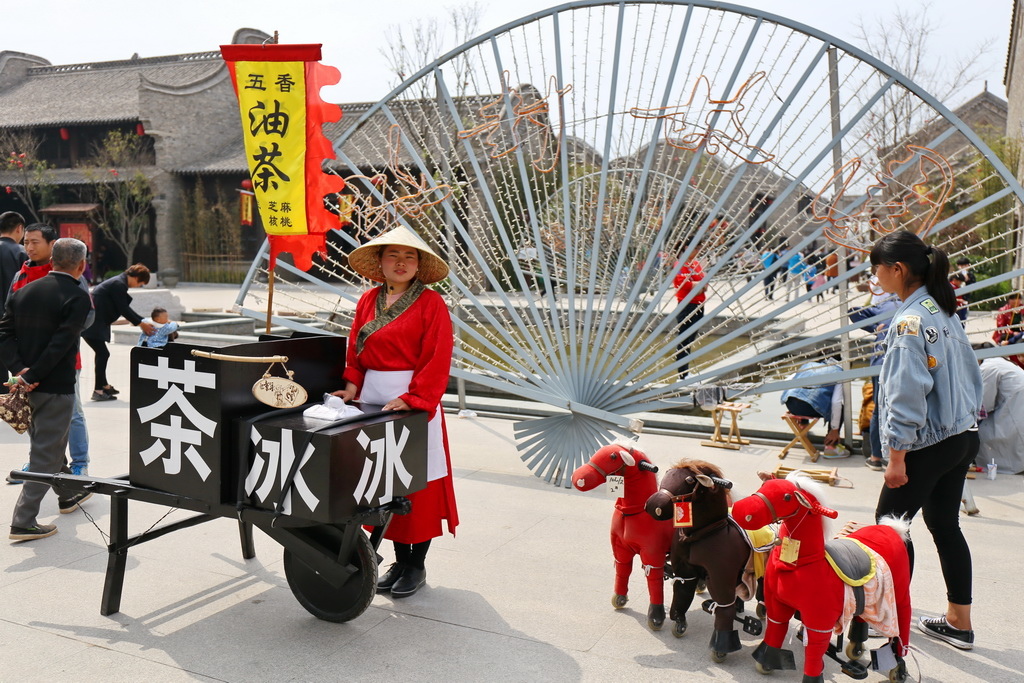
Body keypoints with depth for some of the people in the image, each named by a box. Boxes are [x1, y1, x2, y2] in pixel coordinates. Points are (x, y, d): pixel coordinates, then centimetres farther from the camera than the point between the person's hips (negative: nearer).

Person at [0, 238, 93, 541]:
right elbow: (60, 344, -21)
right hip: (56, 388, -7)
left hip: (28, 386, 7)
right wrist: (33, 377, -16)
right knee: (45, 455, 2)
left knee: (51, 444, 24)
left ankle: (67, 495, 43)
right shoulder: (78, 298, -13)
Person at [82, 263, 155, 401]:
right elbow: (123, 310, -15)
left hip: (95, 322, 11)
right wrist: (141, 324, -6)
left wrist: (142, 321, 19)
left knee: (101, 353, 19)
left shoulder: (119, 283, 15)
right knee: (103, 354, -8)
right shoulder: (119, 284, -16)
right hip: (91, 324, -11)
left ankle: (103, 385, 32)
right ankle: (98, 391, -4)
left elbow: (125, 308, 21)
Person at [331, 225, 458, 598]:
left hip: (415, 402, -5)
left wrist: (411, 399, -19)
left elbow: (437, 359, -12)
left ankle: (417, 565, 16)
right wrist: (353, 385, -1)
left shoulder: (430, 303, -6)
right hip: (373, 399, 5)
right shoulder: (367, 301, 10)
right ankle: (399, 560, 24)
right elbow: (355, 351, 14)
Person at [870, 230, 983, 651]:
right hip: (962, 436, 9)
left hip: (928, 445, -9)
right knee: (944, 525, 16)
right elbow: (968, 371, 15)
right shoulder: (944, 310, 8)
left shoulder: (910, 320, -19)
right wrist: (969, 412, 22)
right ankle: (958, 623, 24)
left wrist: (896, 456, -18)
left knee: (888, 524, 5)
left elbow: (908, 393, -22)